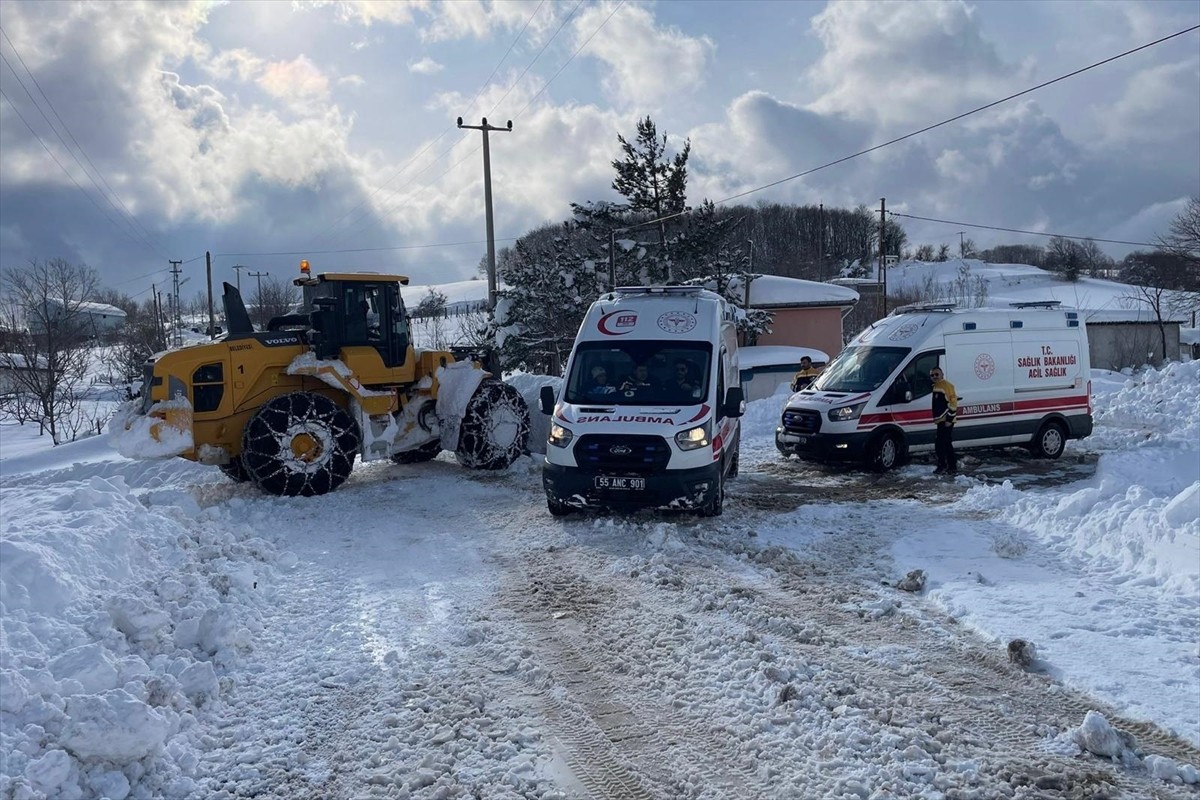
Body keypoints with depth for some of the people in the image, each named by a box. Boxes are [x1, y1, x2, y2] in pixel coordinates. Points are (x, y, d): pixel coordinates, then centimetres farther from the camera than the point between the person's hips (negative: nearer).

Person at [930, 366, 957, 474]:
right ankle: (952, 467, 21)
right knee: (947, 444, 14)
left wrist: (949, 419, -19)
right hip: (940, 421, 10)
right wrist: (935, 418, 20)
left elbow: (953, 403, -17)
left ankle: (942, 467, -6)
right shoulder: (934, 387, 18)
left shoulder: (947, 385, -12)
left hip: (946, 421, -10)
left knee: (940, 444, -11)